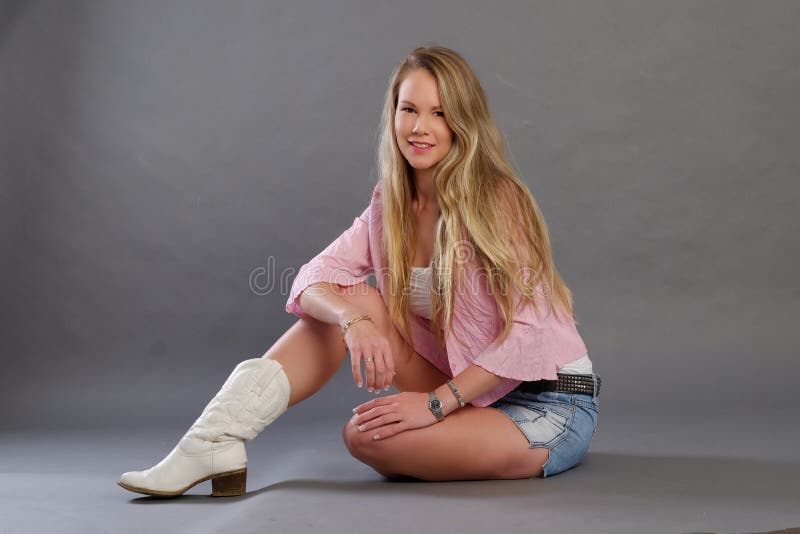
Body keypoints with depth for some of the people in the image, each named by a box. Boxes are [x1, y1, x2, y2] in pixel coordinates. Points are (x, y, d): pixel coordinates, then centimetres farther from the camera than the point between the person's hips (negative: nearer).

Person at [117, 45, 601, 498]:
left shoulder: (498, 199, -15)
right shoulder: (390, 206, 2)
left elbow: (526, 332, -20)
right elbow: (313, 279, -7)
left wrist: (436, 402, -25)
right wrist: (355, 320, -29)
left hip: (550, 407, -5)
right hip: (471, 395, 5)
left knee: (366, 435, -29)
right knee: (355, 300, -13)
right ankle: (215, 444, -15)